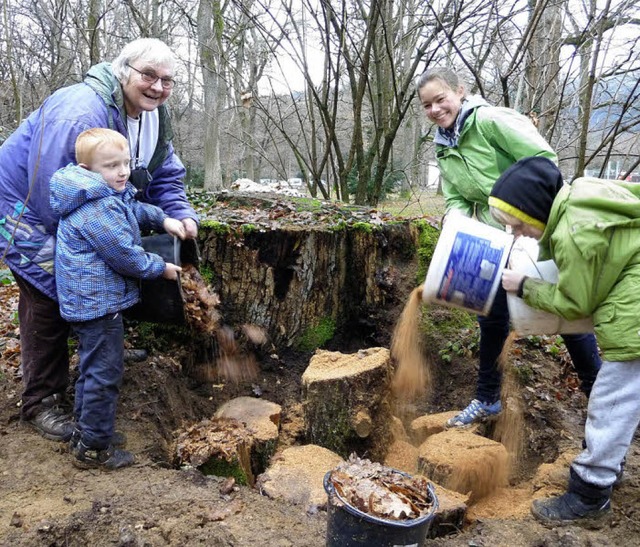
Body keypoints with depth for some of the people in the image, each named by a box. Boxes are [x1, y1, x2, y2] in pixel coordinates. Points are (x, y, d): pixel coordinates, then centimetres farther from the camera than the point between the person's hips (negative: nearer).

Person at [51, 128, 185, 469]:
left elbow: (134, 209, 27)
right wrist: (161, 268, -8)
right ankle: (94, 448, 11)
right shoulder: (98, 208, -24)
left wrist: (163, 219, 11)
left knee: (92, 369, 21)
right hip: (98, 301, -11)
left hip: (88, 298, 11)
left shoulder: (110, 195, 8)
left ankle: (84, 432, 36)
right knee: (105, 372, -1)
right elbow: (125, 256, -22)